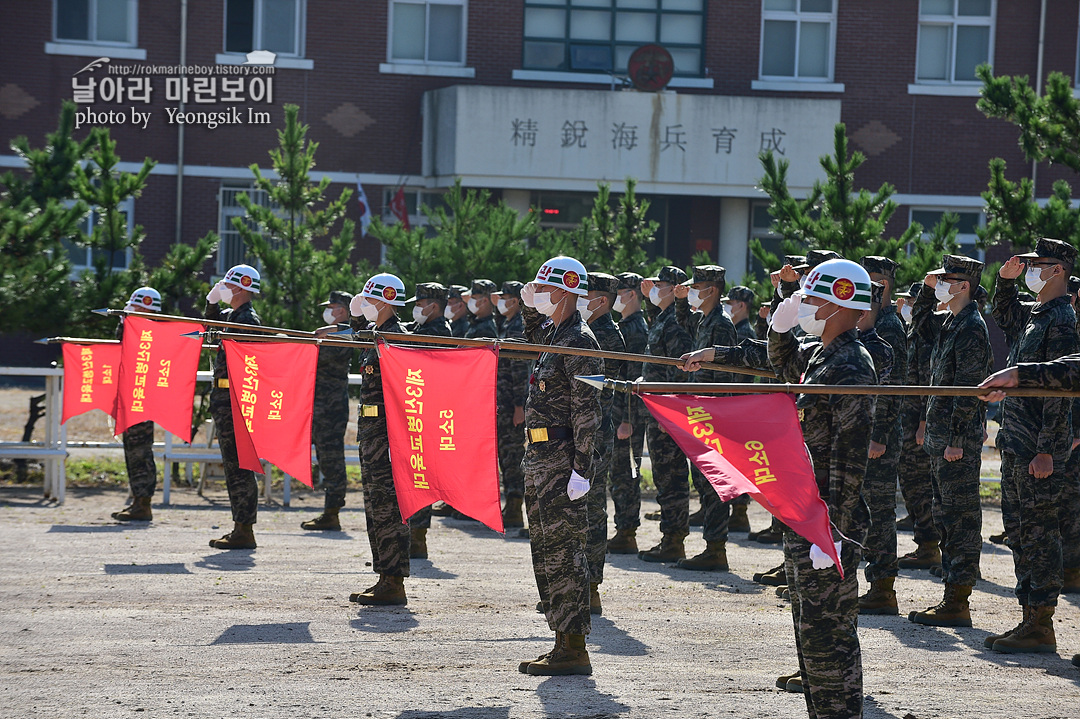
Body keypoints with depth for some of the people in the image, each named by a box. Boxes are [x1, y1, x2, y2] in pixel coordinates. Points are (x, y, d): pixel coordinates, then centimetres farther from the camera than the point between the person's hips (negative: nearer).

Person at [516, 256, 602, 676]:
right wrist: (529, 306, 23)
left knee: (562, 551, -8)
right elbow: (534, 336, 42)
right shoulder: (553, 333, 14)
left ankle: (573, 649, -5)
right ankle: (564, 640, 18)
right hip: (539, 456, 10)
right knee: (546, 551, 12)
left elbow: (587, 411, -19)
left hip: (561, 457, -10)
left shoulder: (578, 341, -14)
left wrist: (581, 469, -23)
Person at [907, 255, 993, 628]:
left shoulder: (971, 328, -16)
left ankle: (958, 604, -5)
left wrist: (957, 440, -20)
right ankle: (952, 596, 19)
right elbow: (919, 321, 35)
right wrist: (927, 288, 19)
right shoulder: (949, 322, 12)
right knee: (946, 516, 13)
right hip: (941, 436, 10)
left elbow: (968, 388, -19)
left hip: (959, 439, -10)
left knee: (961, 518, -6)